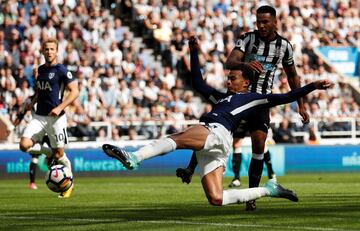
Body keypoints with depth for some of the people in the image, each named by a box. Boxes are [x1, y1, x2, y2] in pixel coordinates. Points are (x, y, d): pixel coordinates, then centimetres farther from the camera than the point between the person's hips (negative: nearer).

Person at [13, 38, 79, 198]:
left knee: (59, 155, 0)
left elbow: (74, 91, -12)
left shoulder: (61, 70, -8)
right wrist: (26, 109, 24)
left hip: (56, 118, -5)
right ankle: (49, 152, 15)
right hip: (39, 117, 5)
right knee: (24, 145, -14)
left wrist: (60, 107, -22)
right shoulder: (40, 69, 12)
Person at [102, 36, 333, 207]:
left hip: (217, 132, -8)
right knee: (216, 199, -8)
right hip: (211, 148, 8)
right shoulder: (222, 97, 37)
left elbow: (284, 98, 10)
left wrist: (313, 86, 2)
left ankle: (133, 158, -50)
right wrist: (194, 54, 42)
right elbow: (199, 84, 43)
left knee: (176, 139, -31)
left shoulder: (253, 98, 15)